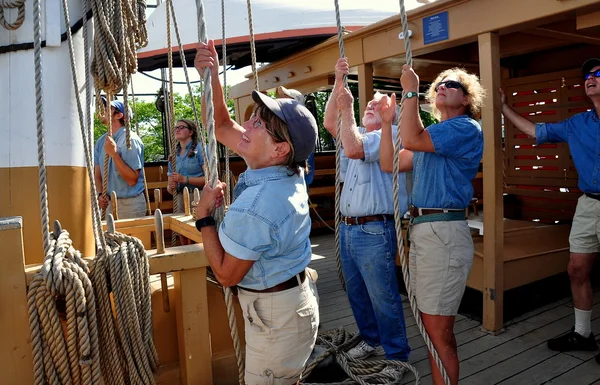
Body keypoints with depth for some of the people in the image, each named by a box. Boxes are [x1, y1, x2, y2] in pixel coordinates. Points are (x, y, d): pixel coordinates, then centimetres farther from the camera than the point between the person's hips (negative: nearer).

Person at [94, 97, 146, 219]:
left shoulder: (130, 139, -14)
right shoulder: (101, 141, 7)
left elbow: (132, 180, -19)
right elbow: (98, 175, 13)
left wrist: (114, 154, -23)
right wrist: (100, 194, -6)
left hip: (130, 204, -6)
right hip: (110, 203, 6)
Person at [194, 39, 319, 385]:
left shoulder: (255, 206, -32)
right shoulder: (287, 170, -5)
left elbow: (226, 274, -19)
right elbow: (222, 126, 7)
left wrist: (204, 216, -14)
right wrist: (212, 78, -4)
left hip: (275, 313, -9)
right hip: (296, 300, 9)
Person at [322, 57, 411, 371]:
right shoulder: (357, 134, 18)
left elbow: (353, 149, -23)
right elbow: (329, 123, 8)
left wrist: (347, 109, -14)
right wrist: (338, 82, 4)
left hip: (374, 231, -8)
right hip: (348, 228, 9)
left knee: (383, 298, 0)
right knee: (356, 293, 18)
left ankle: (397, 356, 15)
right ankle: (371, 340, 36)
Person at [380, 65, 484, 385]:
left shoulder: (466, 128, -7)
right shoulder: (432, 134, 21)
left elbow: (411, 139, -21)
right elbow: (389, 164, 16)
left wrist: (410, 91, -10)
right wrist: (387, 120, 12)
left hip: (444, 233, -9)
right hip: (421, 230, 9)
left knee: (438, 329, -4)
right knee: (435, 326, 19)